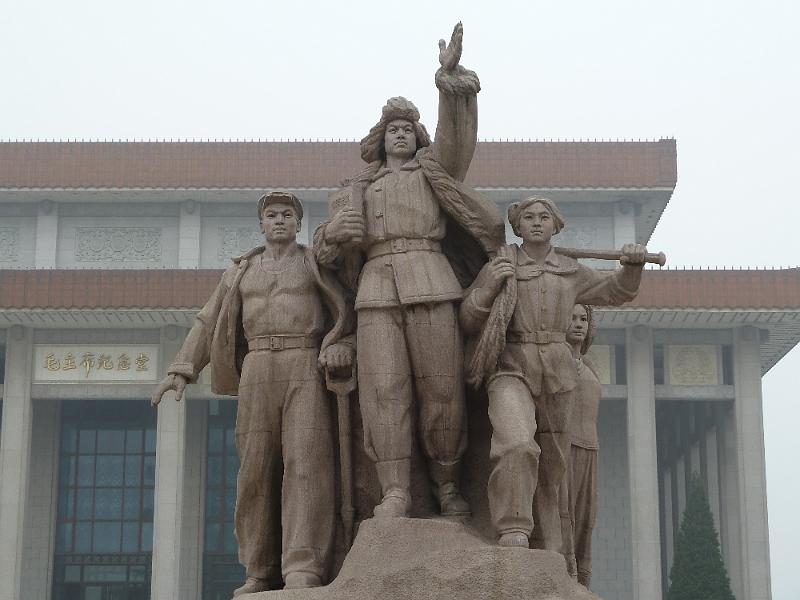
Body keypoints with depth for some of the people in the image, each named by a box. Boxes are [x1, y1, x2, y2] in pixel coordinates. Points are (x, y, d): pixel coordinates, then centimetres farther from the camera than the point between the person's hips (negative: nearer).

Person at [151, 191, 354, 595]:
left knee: (306, 459, -17)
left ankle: (304, 571, -27)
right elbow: (209, 322, 16)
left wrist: (341, 347, -12)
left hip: (306, 369, -3)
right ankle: (261, 573, 3)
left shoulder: (316, 263, 13)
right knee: (257, 468, -4)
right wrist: (182, 371, 6)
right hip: (258, 371, 3)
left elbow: (347, 312, 8)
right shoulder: (242, 270, 19)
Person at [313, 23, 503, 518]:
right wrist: (337, 230, -5)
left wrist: (452, 75, -11)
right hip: (377, 287, 1)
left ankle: (447, 482, 6)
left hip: (429, 280, -1)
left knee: (441, 386, -7)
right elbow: (327, 248, 20)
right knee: (383, 388, -13)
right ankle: (395, 491, -14)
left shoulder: (433, 166, 24)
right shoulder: (361, 189, 28)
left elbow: (457, 133, 4)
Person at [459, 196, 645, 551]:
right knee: (517, 446, -30)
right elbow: (469, 323, 4)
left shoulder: (569, 272, 12)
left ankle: (549, 554, 16)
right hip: (511, 370, -4)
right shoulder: (499, 266, 3)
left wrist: (632, 263, 2)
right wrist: (489, 288, -14)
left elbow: (616, 291, 23)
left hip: (556, 374, 4)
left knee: (551, 468, 7)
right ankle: (513, 537, -33)